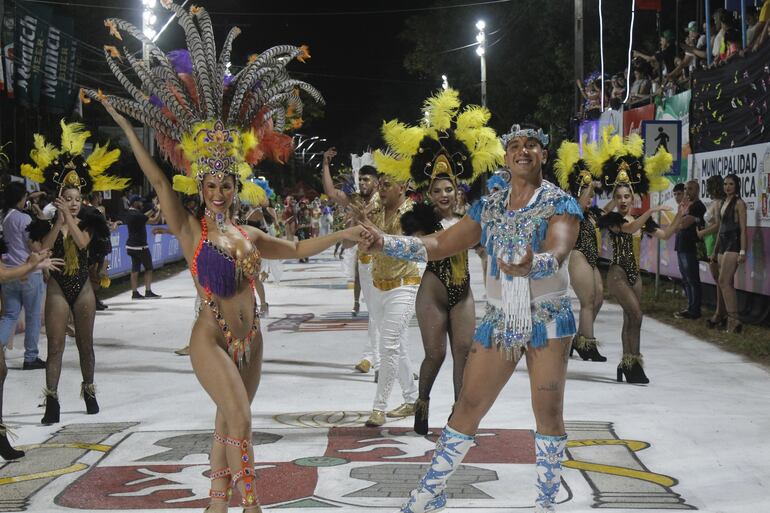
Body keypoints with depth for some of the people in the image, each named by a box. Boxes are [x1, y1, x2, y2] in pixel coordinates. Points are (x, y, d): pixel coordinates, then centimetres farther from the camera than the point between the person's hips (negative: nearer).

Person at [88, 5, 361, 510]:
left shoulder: (248, 235, 9)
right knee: (241, 420, -16)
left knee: (228, 423, 9)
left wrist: (343, 234, 12)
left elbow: (297, 248, 18)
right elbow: (158, 179, -8)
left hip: (249, 339, 6)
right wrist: (124, 123, -10)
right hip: (211, 339, -6)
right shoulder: (190, 229, -4)